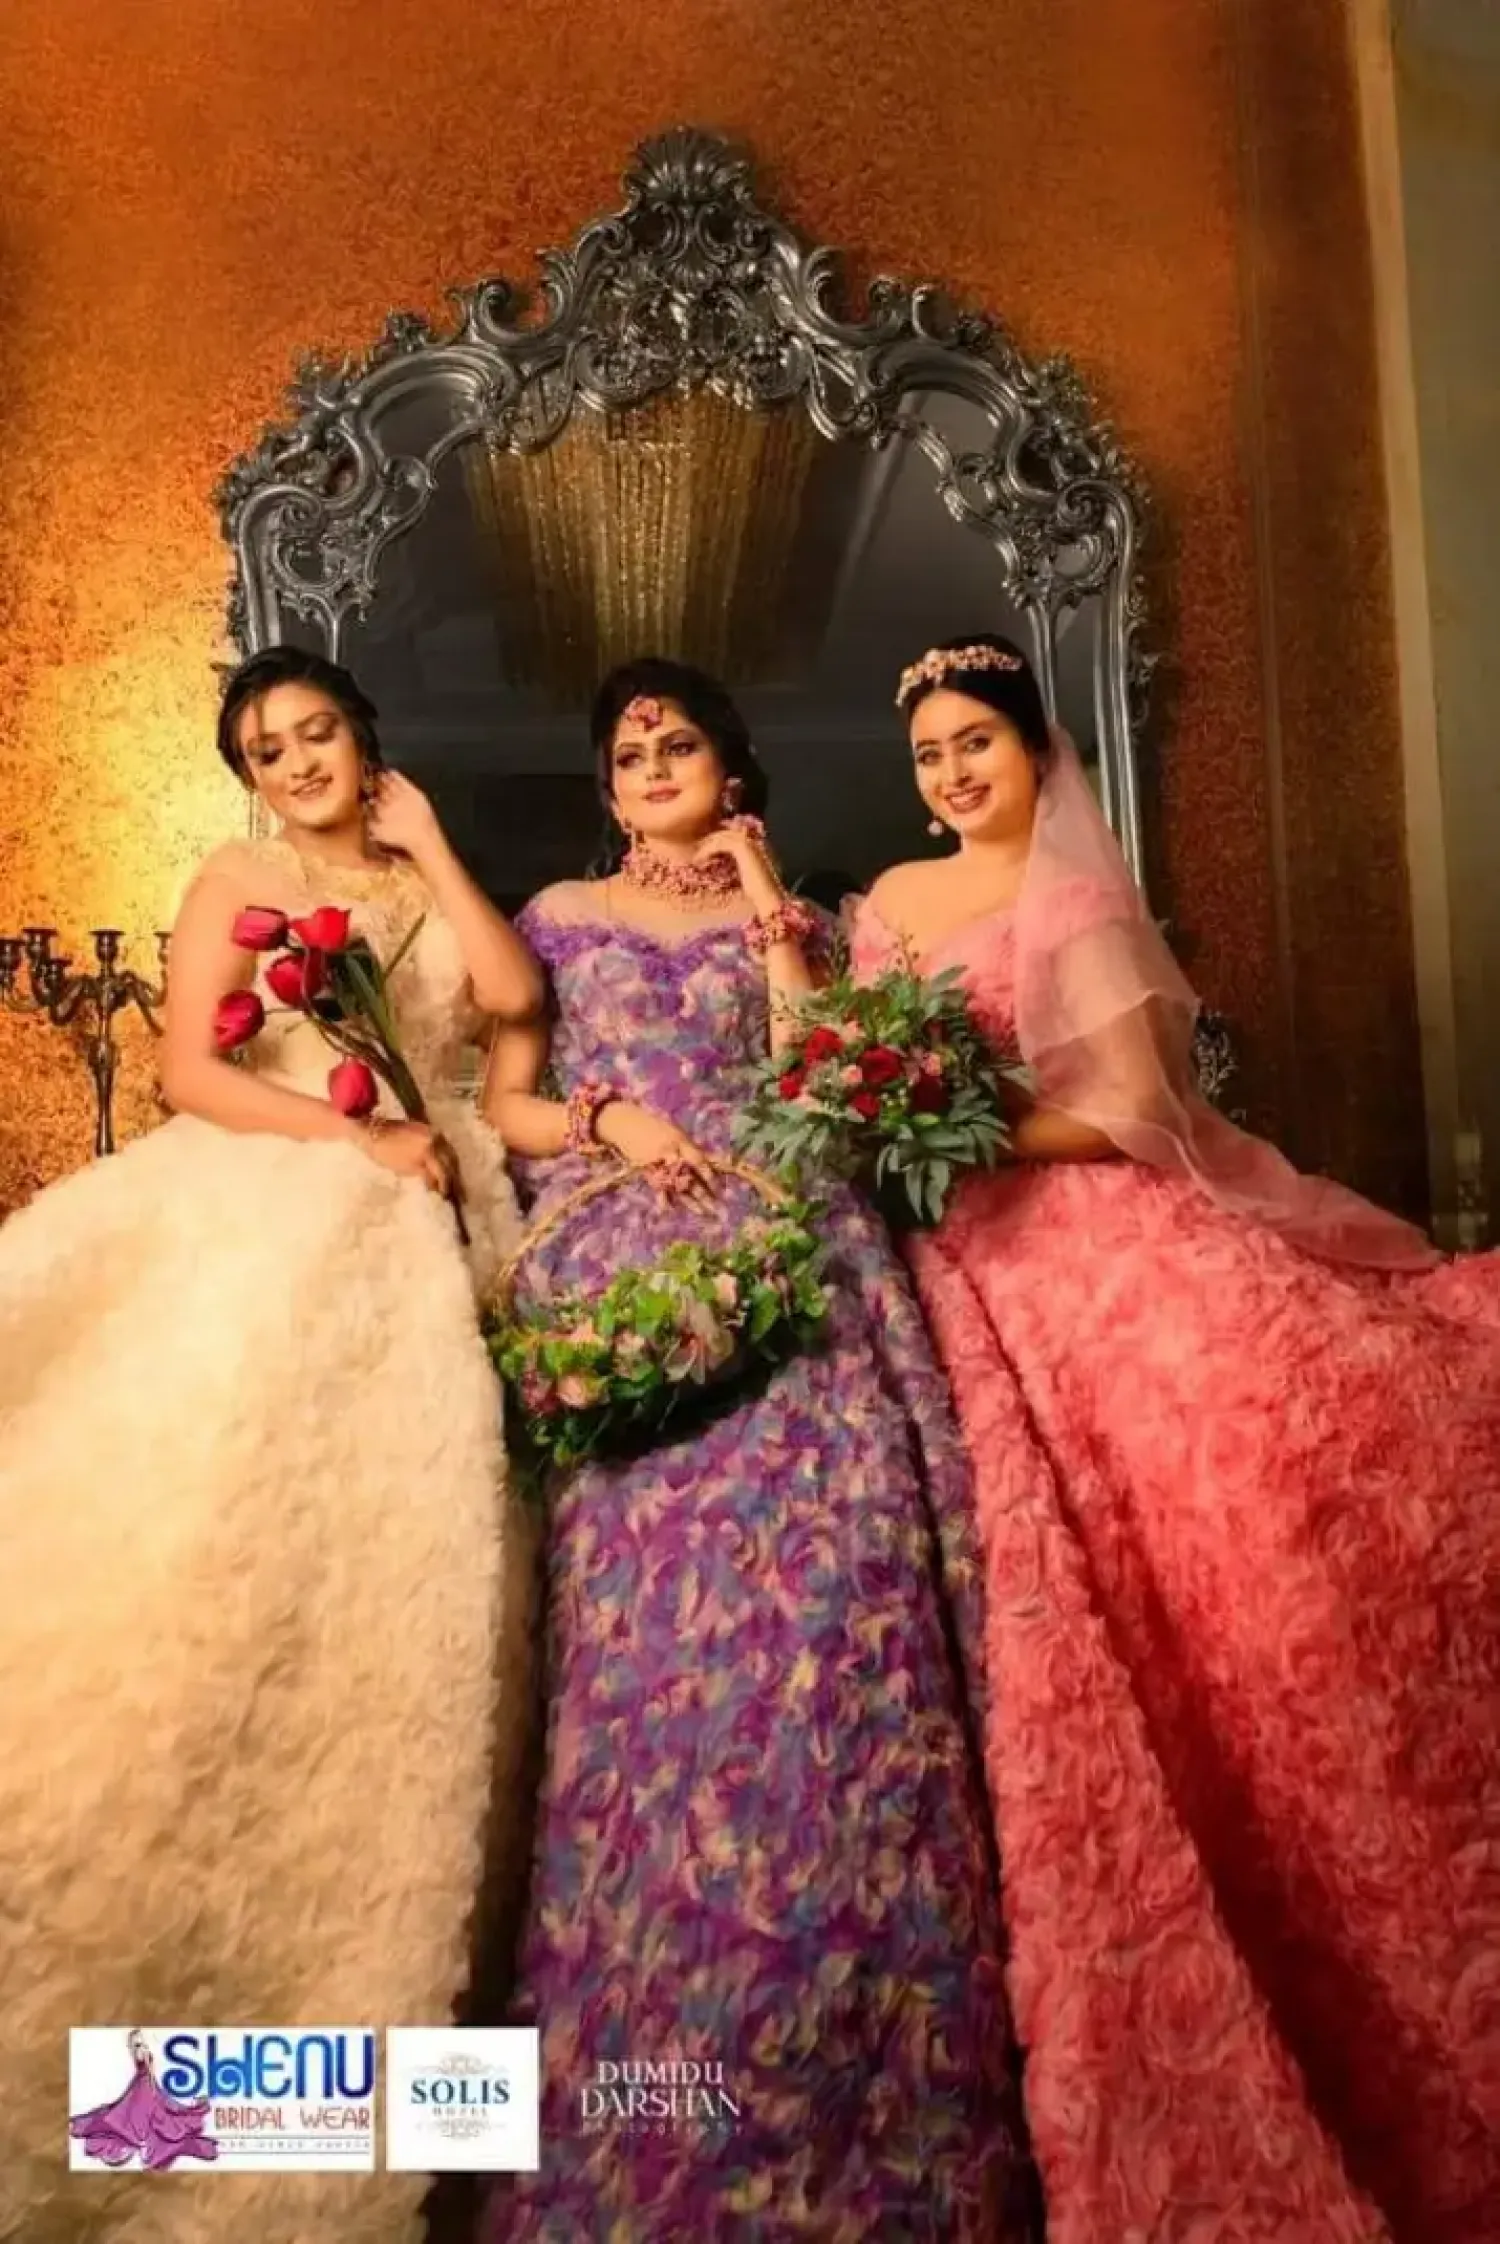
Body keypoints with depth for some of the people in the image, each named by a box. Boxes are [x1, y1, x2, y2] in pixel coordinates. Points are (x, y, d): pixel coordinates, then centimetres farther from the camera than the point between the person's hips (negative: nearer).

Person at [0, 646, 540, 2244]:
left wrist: (427, 846, 5)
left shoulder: (428, 885, 19)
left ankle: (334, 1933, 3)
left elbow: (514, 995, -1)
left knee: (385, 1524, -6)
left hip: (411, 1228, 2)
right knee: (214, 1485, -15)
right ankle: (165, 1912, -4)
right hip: (253, 1207, -2)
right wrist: (352, 1134, -13)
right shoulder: (236, 882, 10)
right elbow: (187, 1069, -3)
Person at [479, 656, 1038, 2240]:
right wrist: (608, 1122, -6)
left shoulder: (784, 914, 21)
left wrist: (769, 915, 5)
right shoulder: (559, 914, 20)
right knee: (649, 1602, -12)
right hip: (618, 1262, 0)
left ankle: (839, 2058, -6)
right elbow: (504, 1103, 11)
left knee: (819, 1570, -15)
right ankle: (647, 2077, -1)